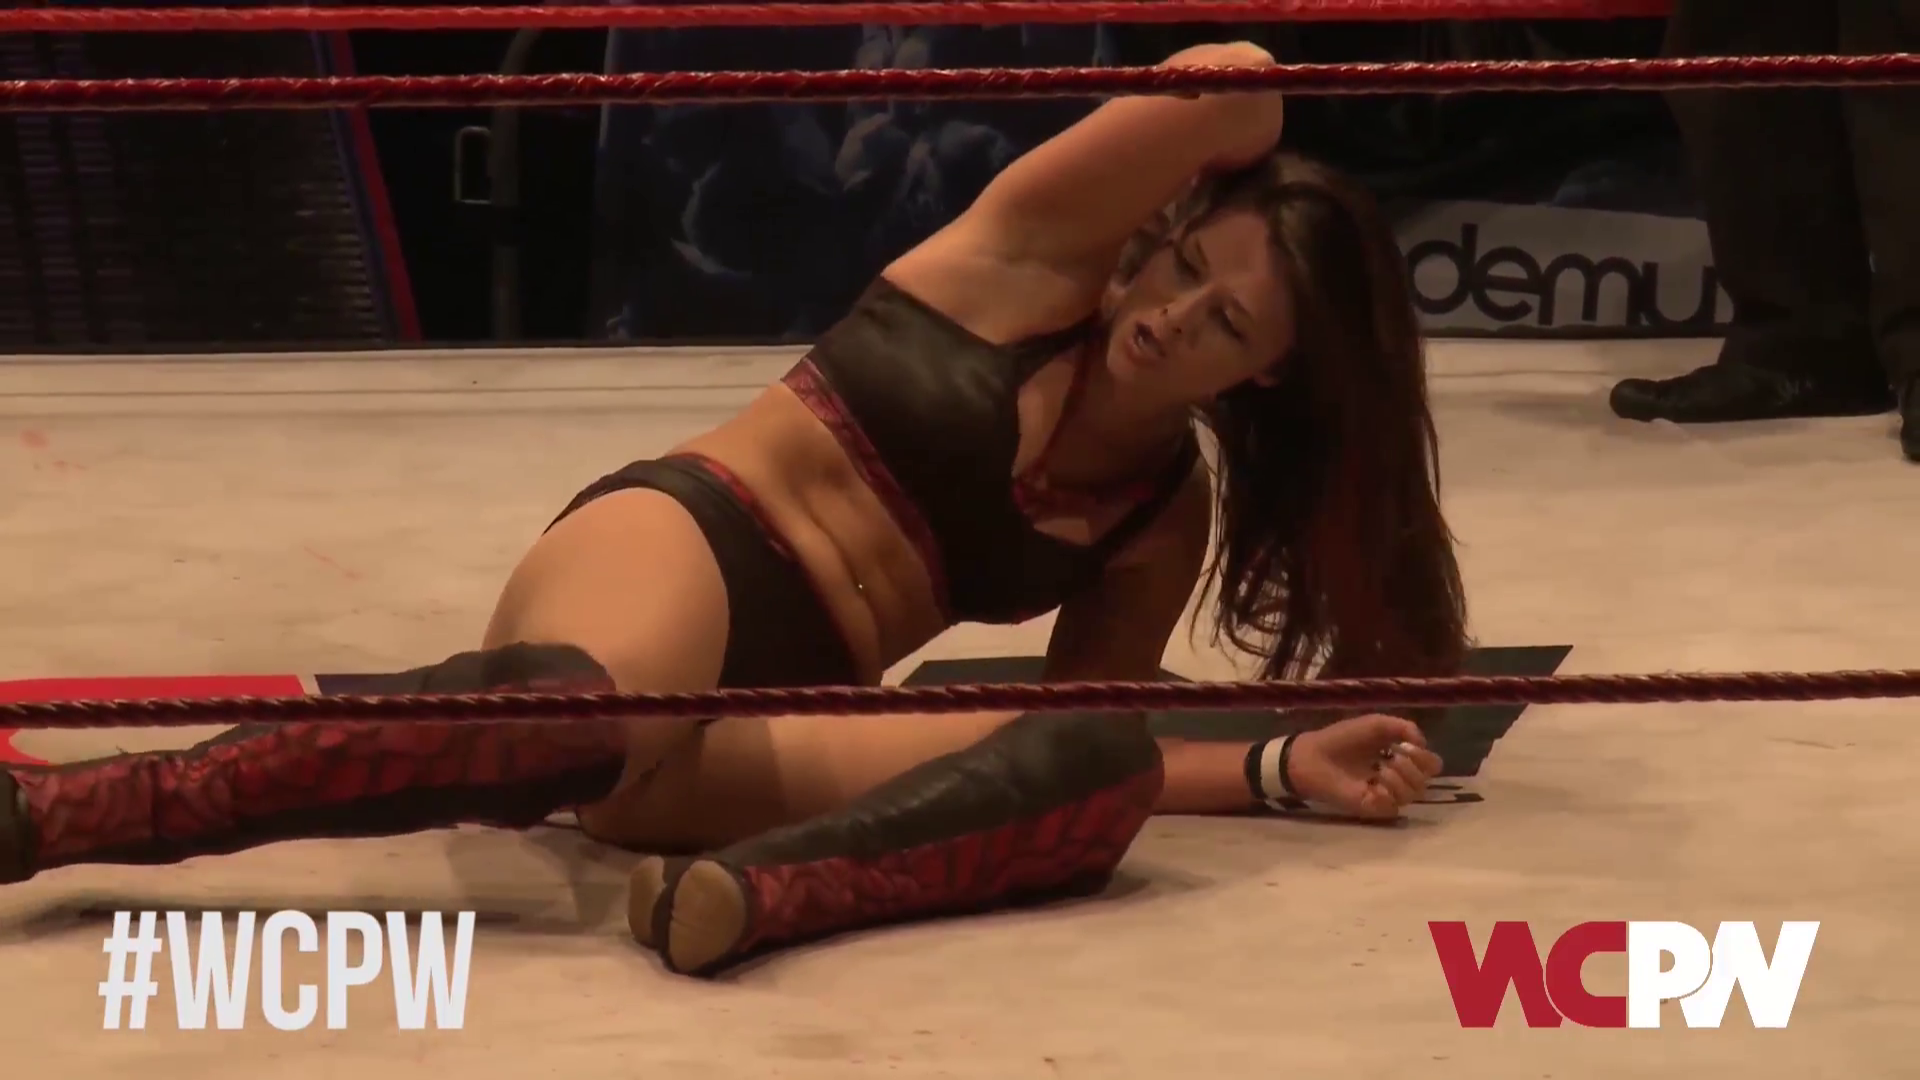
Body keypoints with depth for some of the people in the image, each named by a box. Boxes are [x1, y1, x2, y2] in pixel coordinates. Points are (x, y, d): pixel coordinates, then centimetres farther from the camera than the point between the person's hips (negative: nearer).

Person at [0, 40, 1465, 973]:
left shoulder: (1169, 513, 17)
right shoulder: (1032, 263, 5)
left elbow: (1096, 724, 22)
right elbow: (1230, 88, -7)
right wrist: (1225, 119, 14)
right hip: (671, 553, -5)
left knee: (1105, 768, -24)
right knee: (565, 712, -44)